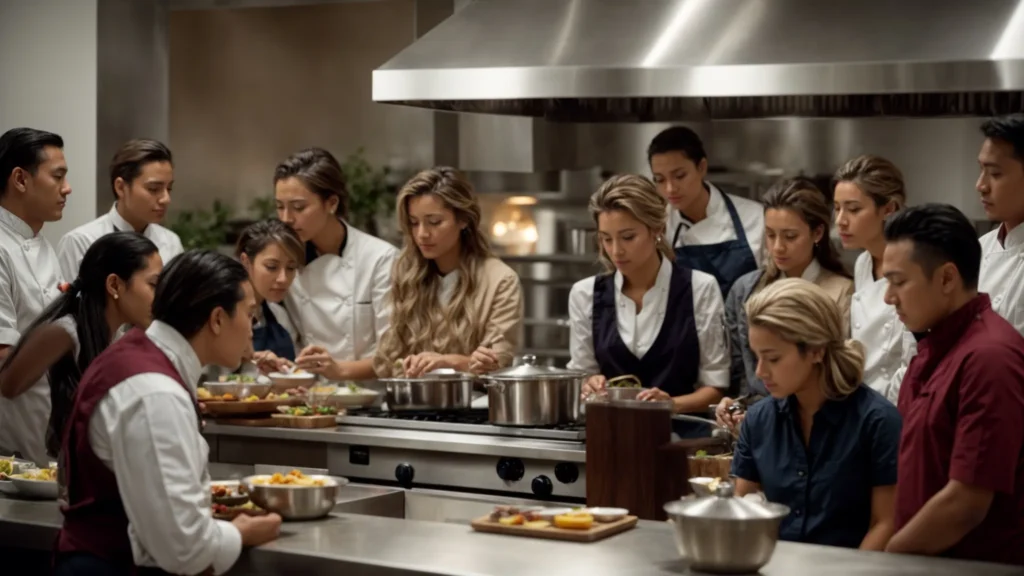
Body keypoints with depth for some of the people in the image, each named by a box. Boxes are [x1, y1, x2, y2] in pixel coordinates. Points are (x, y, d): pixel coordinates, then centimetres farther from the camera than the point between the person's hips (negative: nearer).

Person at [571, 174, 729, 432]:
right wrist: (589, 387, -10)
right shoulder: (585, 295, 6)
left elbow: (715, 387, 0)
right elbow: (580, 375, 12)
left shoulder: (700, 289, -2)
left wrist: (672, 404, -18)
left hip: (681, 433, -3)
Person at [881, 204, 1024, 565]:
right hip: (924, 560, 7)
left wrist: (883, 558, -8)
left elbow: (965, 504, -18)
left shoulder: (989, 358, -15)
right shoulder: (934, 348, 13)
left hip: (977, 566, -7)